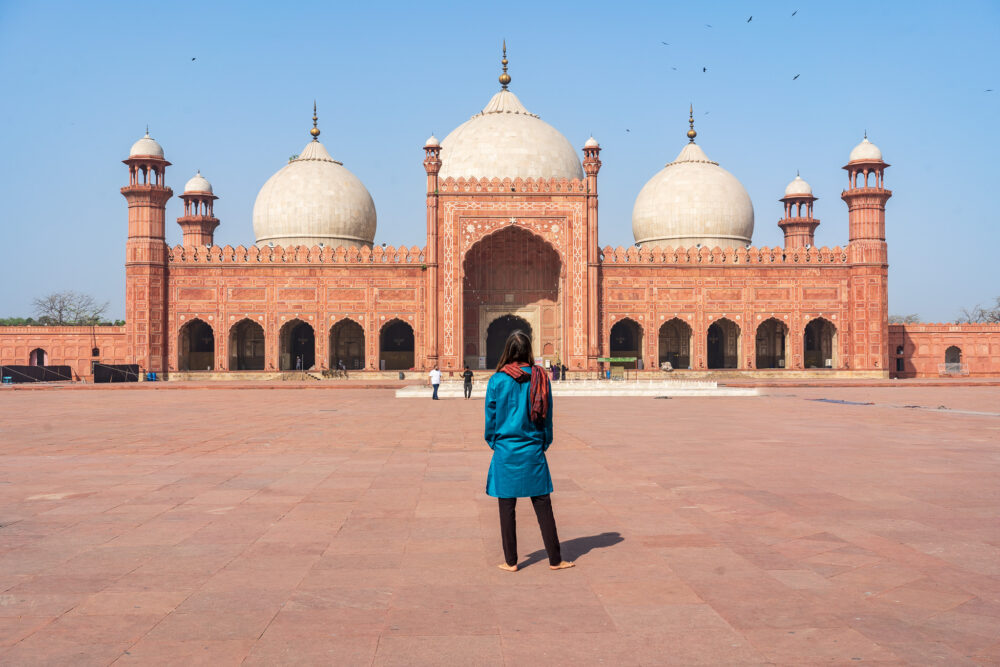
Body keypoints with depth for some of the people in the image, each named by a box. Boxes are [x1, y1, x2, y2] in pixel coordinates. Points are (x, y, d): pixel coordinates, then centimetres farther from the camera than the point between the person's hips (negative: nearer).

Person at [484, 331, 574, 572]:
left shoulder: (497, 380, -8)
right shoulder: (539, 377, -3)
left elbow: (491, 416, -2)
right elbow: (547, 415, 3)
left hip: (506, 451, -2)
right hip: (533, 451, 2)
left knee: (507, 508, 7)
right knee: (543, 507, 8)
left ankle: (510, 561, 13)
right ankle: (555, 560, 14)